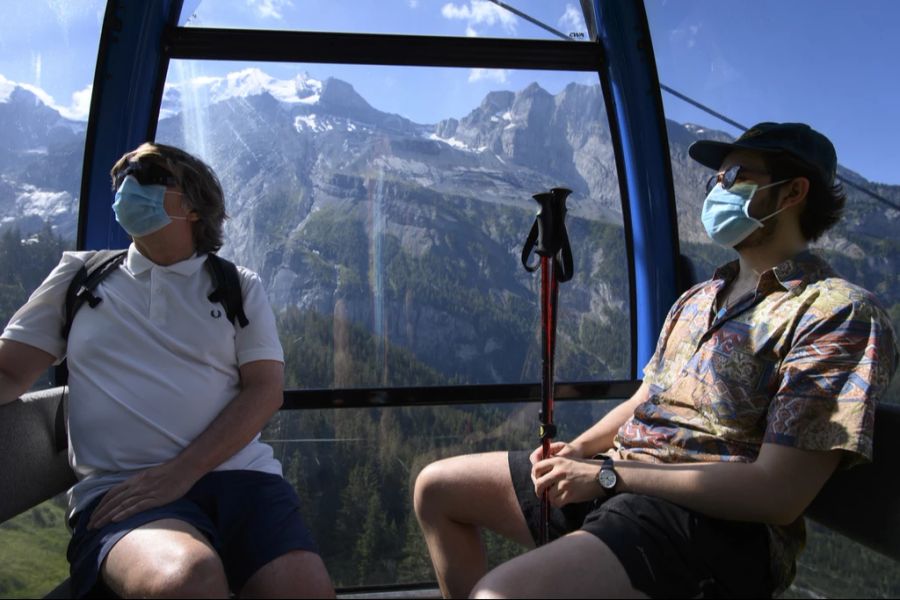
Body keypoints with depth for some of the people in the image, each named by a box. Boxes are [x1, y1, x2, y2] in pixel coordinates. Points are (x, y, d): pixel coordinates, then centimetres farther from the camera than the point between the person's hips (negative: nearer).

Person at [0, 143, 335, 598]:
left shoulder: (240, 286, 12)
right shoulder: (80, 275, 15)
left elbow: (265, 390, 2)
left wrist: (180, 472, -11)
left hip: (238, 475, 1)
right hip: (119, 489, -1)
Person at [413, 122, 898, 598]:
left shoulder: (840, 314, -11)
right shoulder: (696, 299, 17)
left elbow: (777, 495, -19)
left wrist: (607, 474, -18)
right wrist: (577, 450, 0)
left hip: (711, 522, -8)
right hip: (613, 478, 9)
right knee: (437, 487, 9)